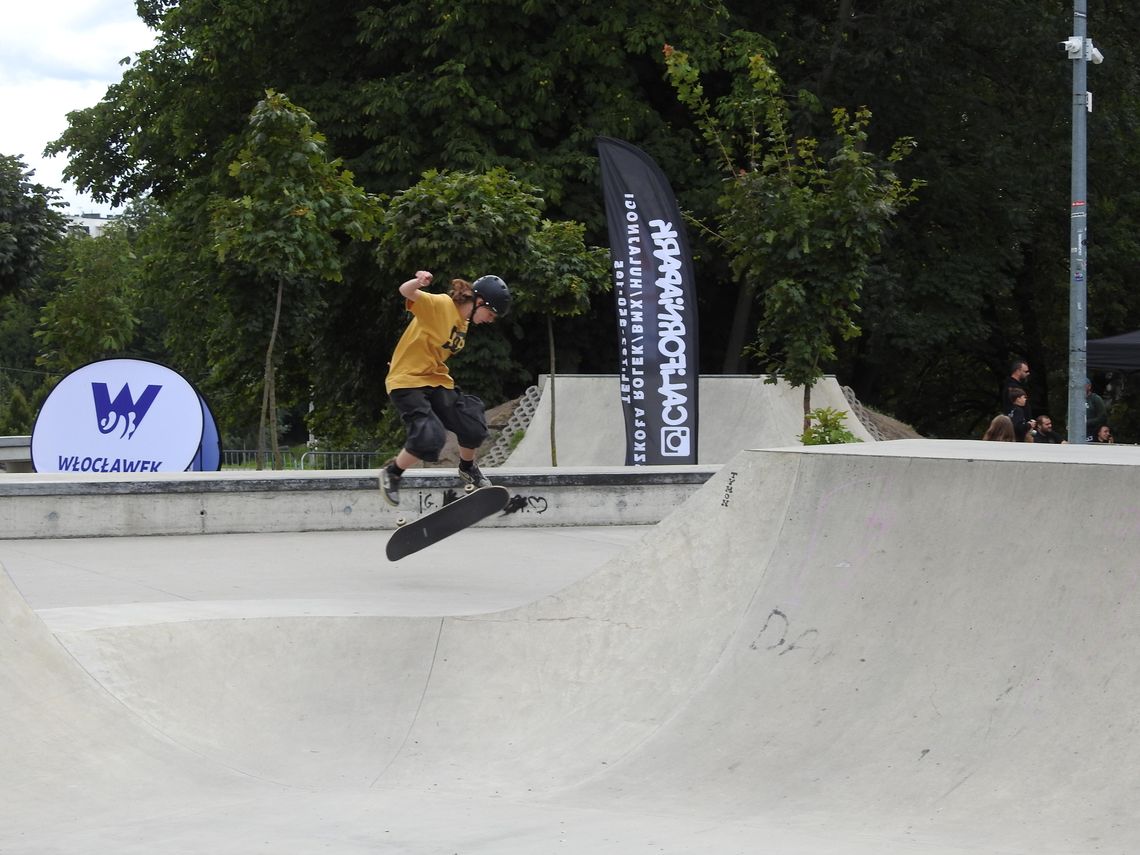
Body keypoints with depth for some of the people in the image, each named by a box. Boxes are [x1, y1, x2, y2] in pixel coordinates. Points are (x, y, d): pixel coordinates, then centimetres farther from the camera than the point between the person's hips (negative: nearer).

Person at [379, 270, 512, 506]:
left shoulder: (463, 322, 10)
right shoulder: (439, 305, -16)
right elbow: (406, 292, -30)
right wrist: (419, 281, -51)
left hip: (437, 381, 8)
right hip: (407, 381, -8)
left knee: (474, 426, -3)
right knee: (430, 437, -24)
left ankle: (467, 468, 28)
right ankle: (392, 473, 1)